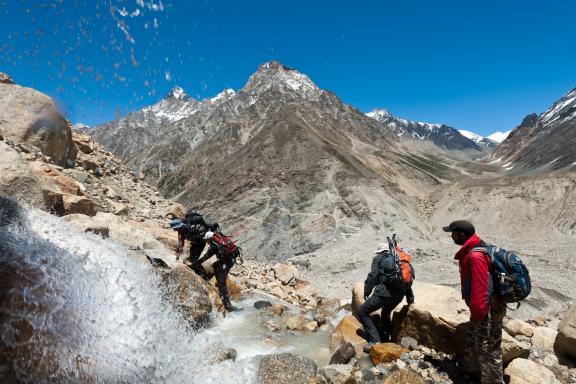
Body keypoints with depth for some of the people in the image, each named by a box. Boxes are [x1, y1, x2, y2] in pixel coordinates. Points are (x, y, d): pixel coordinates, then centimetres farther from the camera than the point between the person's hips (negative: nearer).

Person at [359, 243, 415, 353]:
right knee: (385, 314, 32)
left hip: (384, 292, -7)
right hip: (399, 295, 7)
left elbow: (373, 276, -3)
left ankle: (375, 341, -7)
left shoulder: (378, 258, 9)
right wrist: (410, 298, 30)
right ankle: (385, 340, 29)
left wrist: (367, 291, 6)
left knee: (362, 312, 3)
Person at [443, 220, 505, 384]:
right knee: (473, 339, 26)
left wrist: (477, 314, -23)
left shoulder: (475, 255, -29)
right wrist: (475, 309, 23)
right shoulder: (473, 249, 6)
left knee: (488, 348, 2)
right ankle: (469, 369, 45)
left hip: (488, 310, -11)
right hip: (482, 307, 11)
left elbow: (481, 288, -30)